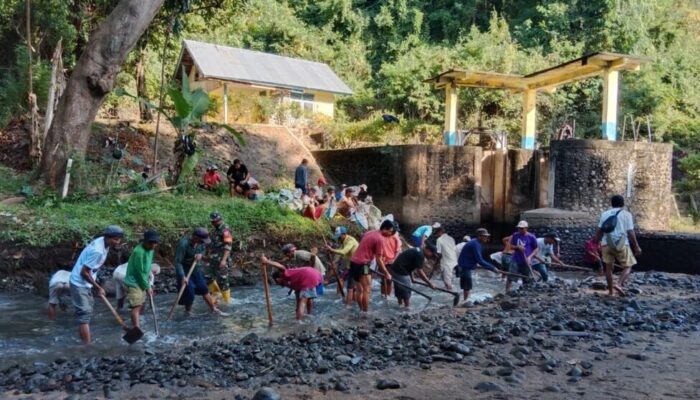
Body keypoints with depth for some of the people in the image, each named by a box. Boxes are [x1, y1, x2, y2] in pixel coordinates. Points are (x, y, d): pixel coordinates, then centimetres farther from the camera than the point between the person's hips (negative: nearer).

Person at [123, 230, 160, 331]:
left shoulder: (150, 249, 1)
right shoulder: (139, 252, -26)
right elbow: (140, 272, -21)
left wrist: (148, 285, 9)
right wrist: (147, 287, -13)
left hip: (142, 282, 9)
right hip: (134, 282, -9)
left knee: (141, 305, 15)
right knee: (136, 306, -12)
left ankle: (135, 324, 29)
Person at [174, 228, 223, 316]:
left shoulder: (200, 242, -11)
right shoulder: (183, 243, -30)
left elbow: (203, 250, 9)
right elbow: (178, 261, -29)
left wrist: (200, 254, -15)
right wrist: (182, 276, -32)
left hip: (196, 268, 6)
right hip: (184, 269, -6)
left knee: (203, 288, 6)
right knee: (189, 290, -7)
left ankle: (214, 309, 15)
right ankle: (188, 310, 18)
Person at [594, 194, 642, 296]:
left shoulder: (605, 214, 10)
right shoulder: (626, 214, -1)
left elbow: (599, 231, 10)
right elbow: (630, 233, -5)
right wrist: (637, 247, 2)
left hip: (607, 244, 4)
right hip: (621, 245, -4)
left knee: (609, 267, 13)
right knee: (627, 267, 7)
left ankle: (610, 291, 16)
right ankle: (619, 284, -15)